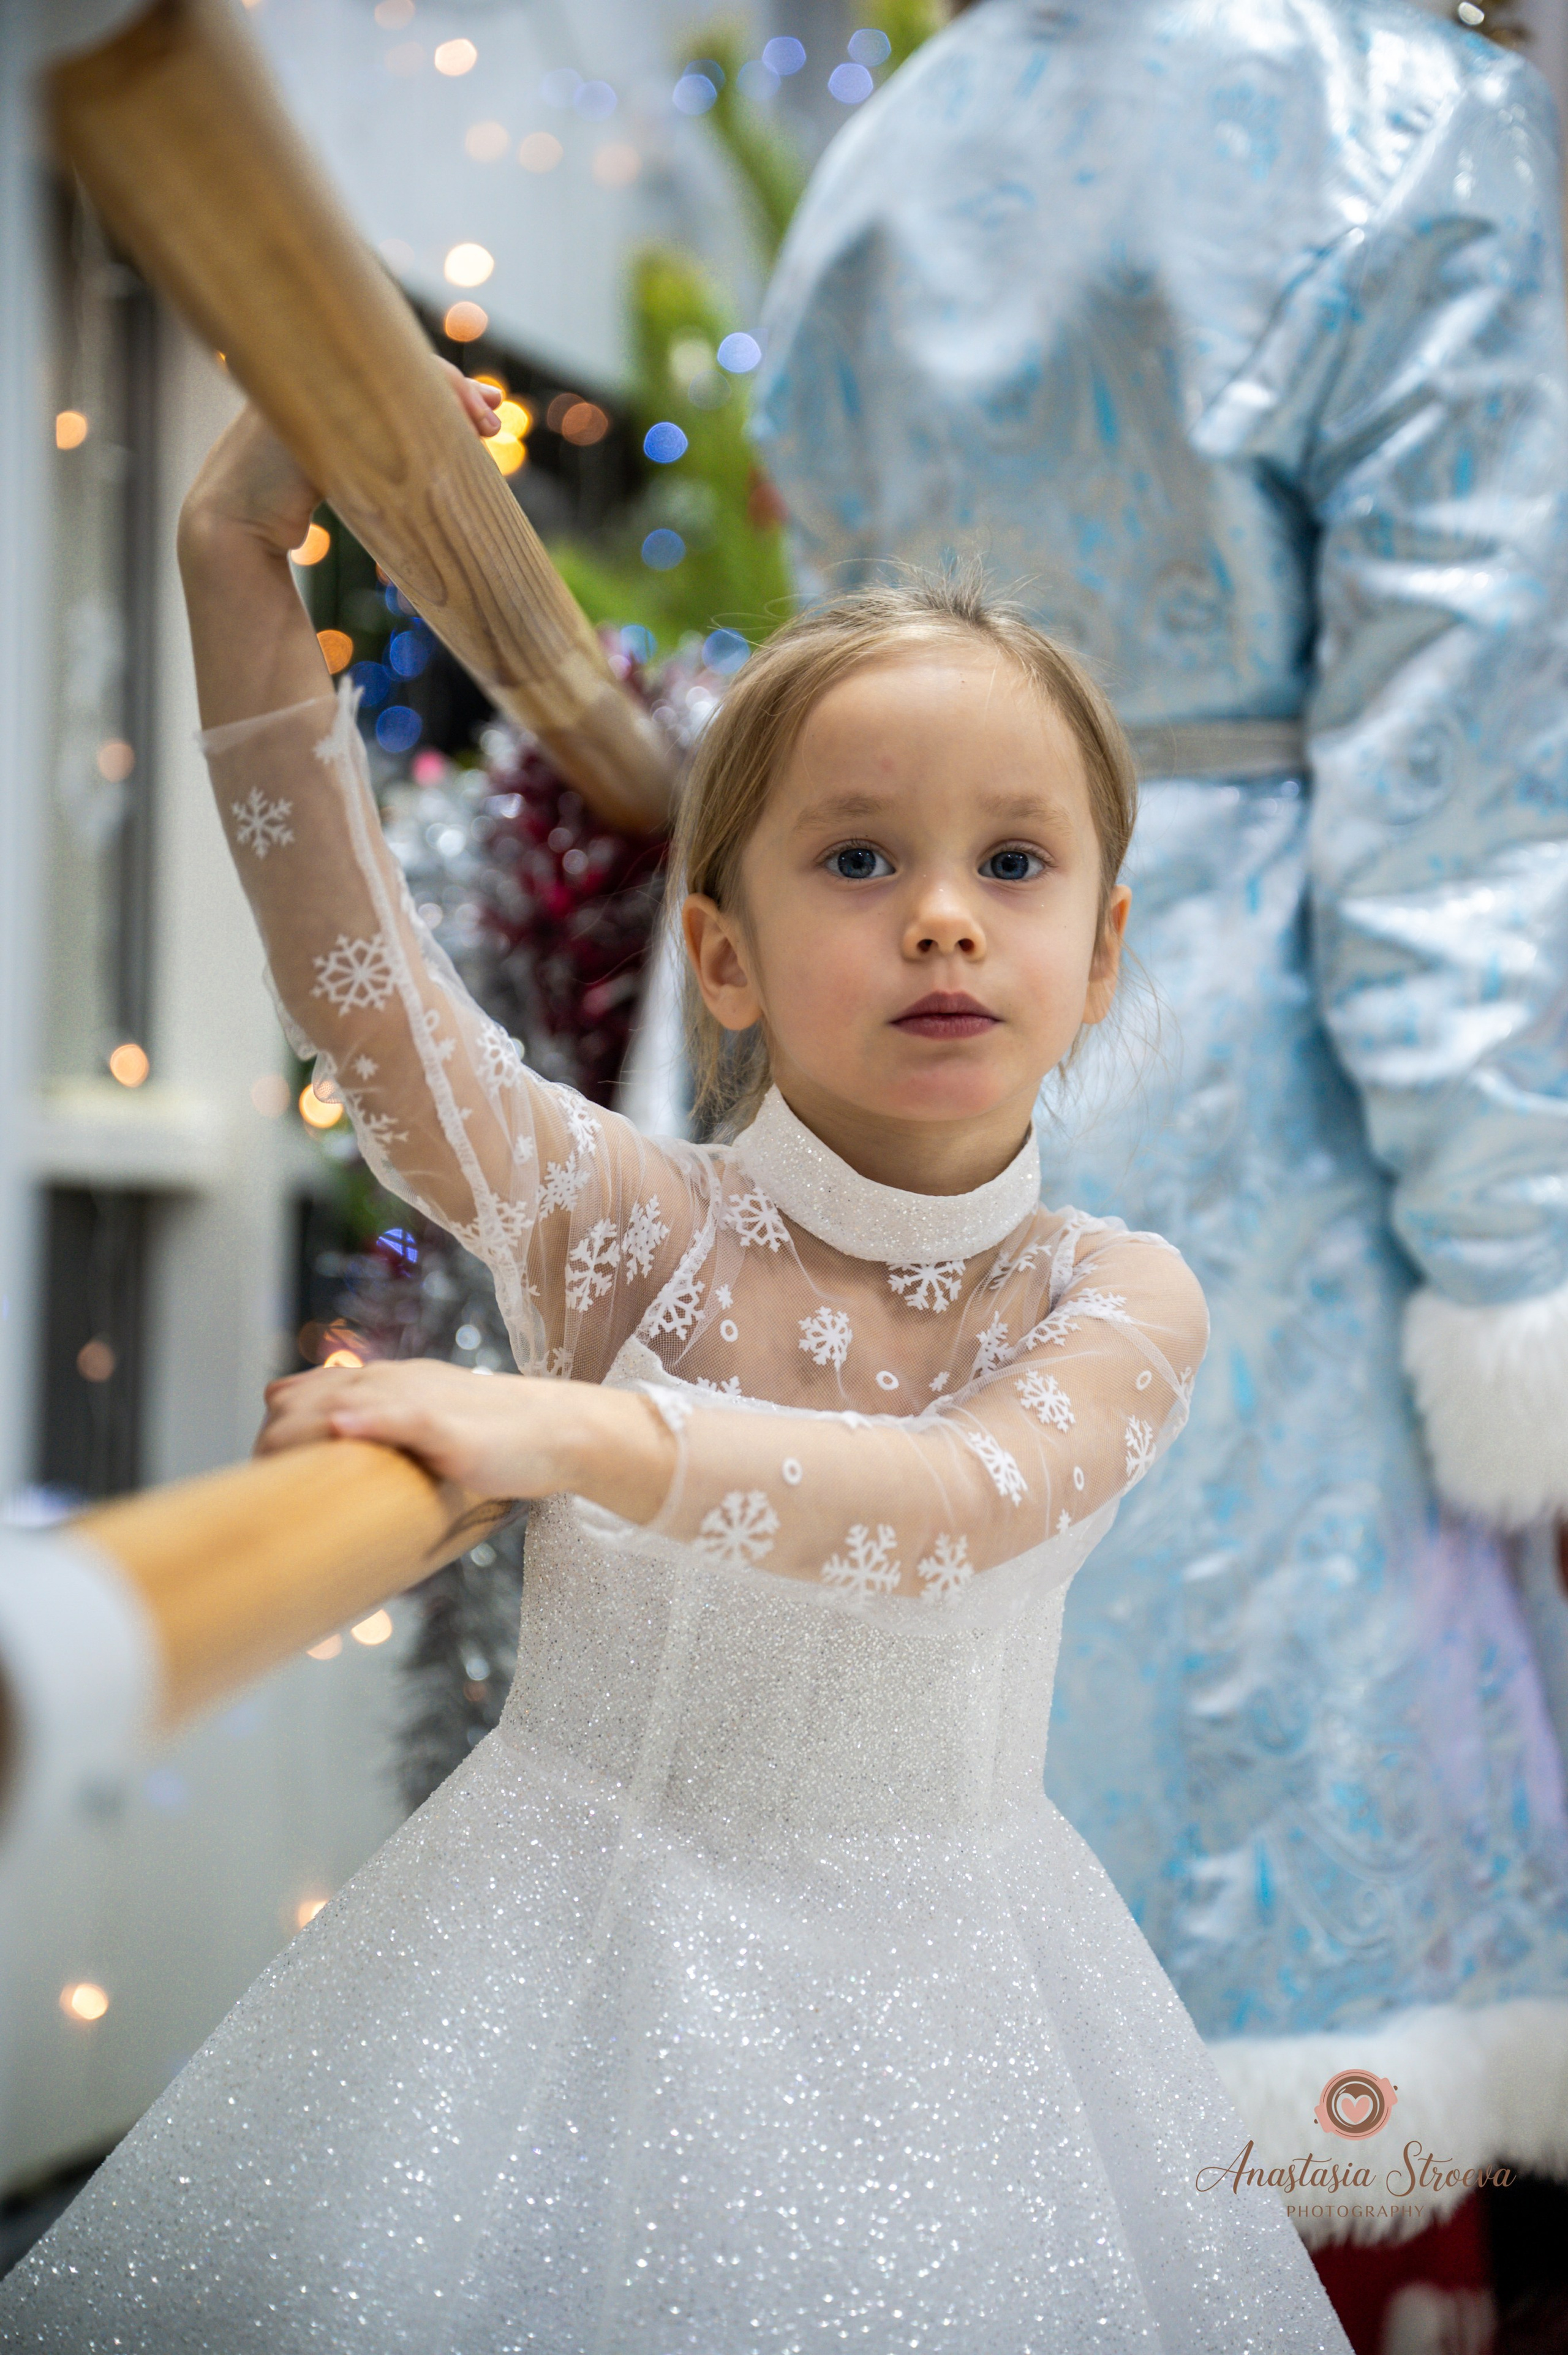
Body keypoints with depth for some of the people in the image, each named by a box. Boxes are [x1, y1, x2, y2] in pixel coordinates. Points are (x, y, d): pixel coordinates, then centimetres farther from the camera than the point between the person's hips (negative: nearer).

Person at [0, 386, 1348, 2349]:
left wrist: (573, 1432, -41)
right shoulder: (630, 1226, -10)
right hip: (576, 1955, 0)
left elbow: (953, 1504, -29)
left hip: (930, 1988, 0)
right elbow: (351, 972, -21)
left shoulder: (1120, 1302, -10)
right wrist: (239, 569, -27)